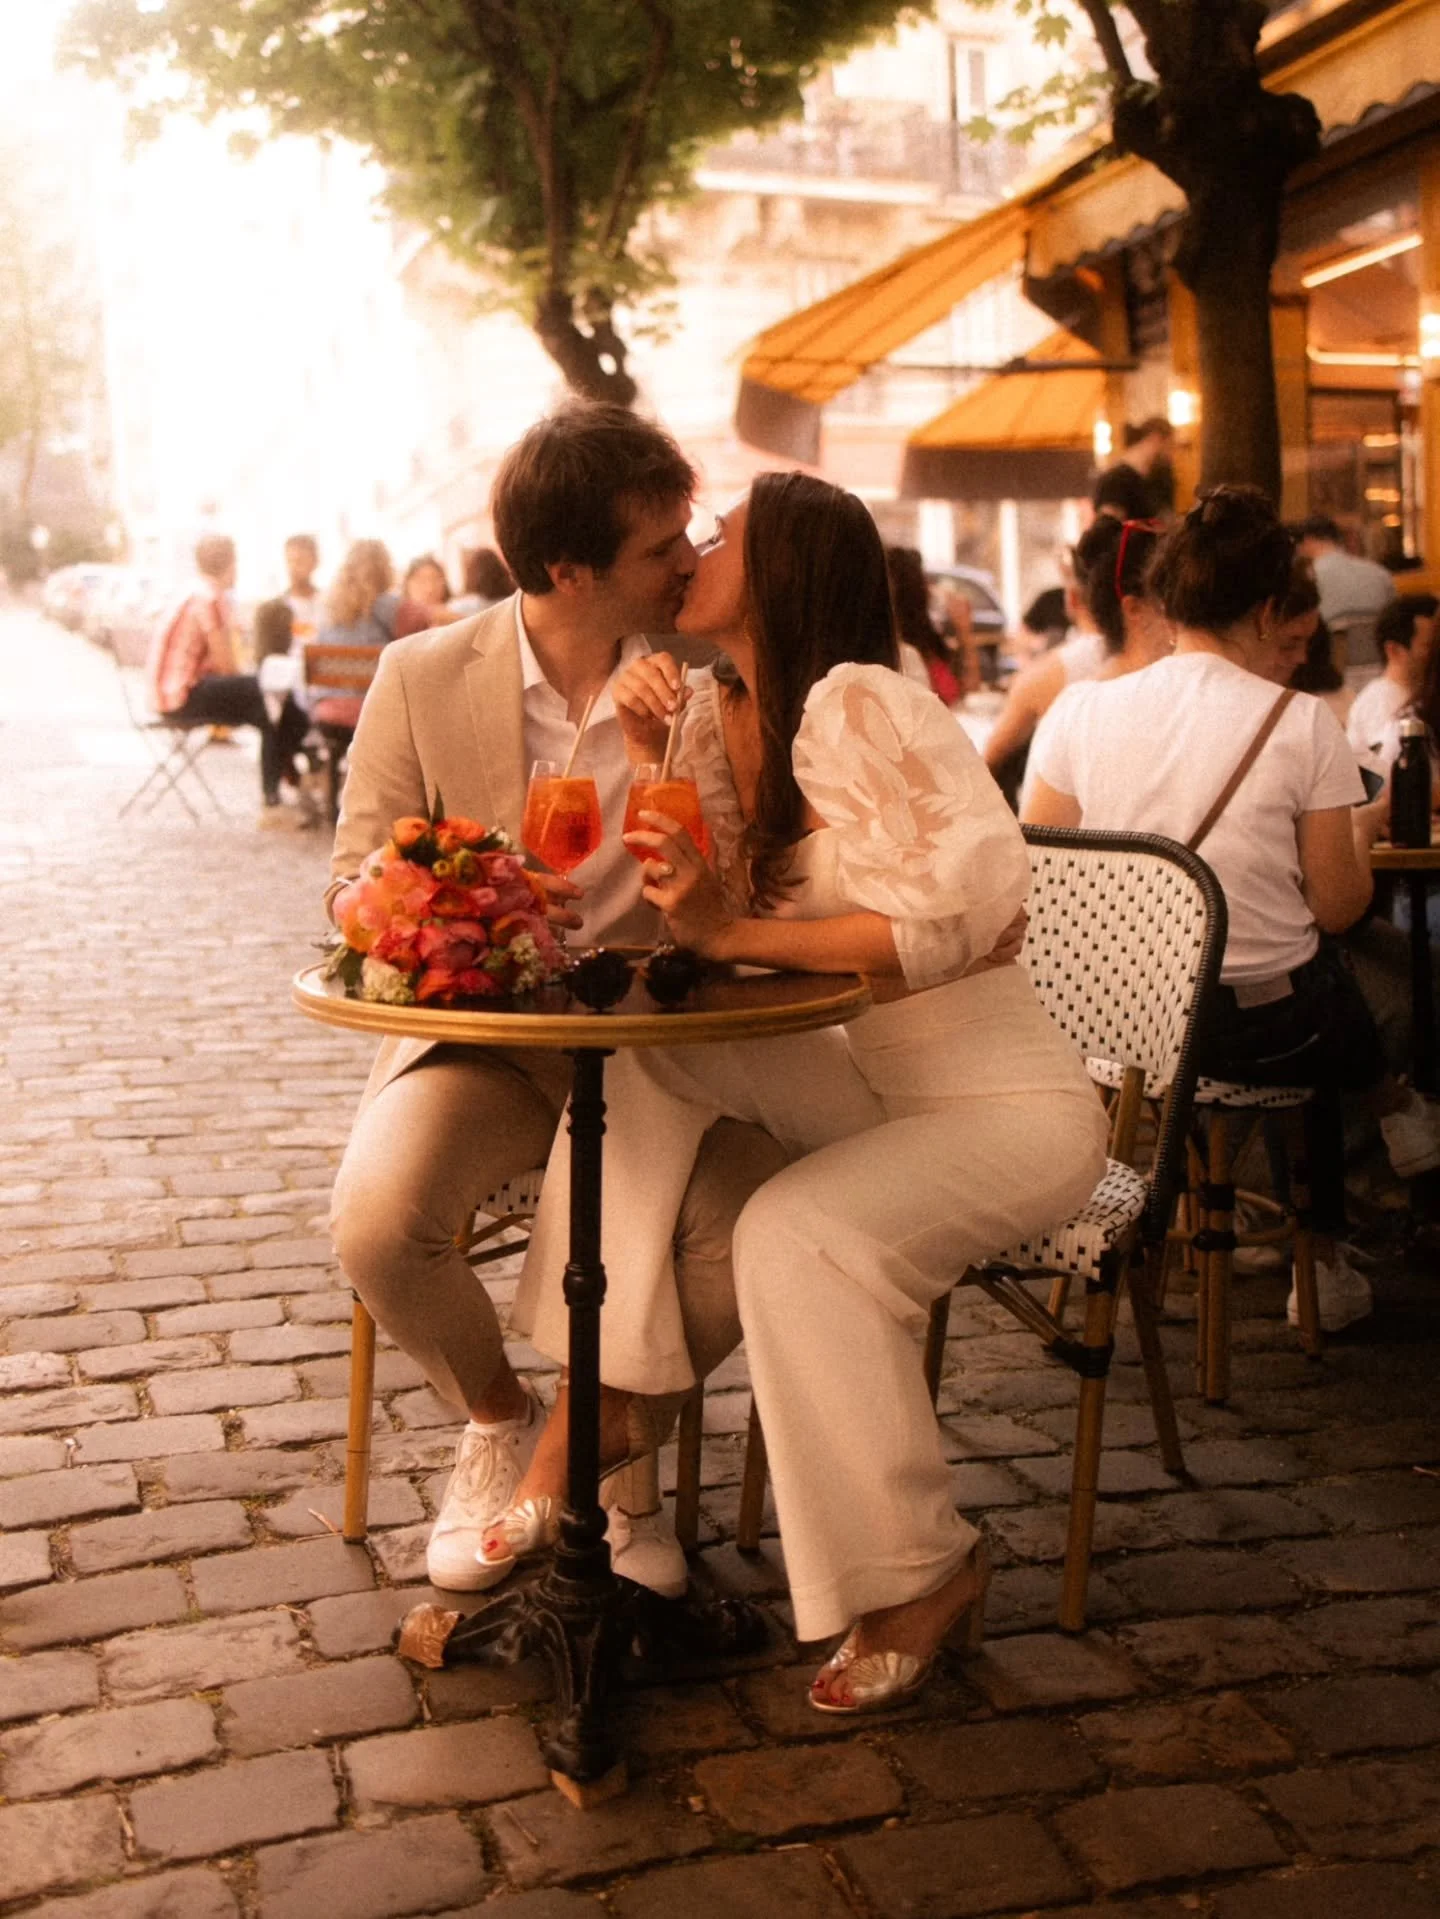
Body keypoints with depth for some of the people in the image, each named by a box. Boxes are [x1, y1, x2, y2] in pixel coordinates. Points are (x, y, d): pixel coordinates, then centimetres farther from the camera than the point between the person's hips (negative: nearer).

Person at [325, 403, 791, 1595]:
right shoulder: (424, 677, -3)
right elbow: (357, 888, 0)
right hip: (479, 1031, 0)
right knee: (378, 1220, -28)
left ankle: (603, 1440, 6)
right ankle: (498, 1421, 8)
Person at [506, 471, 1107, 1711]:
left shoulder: (858, 703, -18)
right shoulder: (718, 719, 6)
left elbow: (965, 910, -27)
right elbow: (682, 916, 2)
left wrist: (735, 932, -30)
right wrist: (647, 754, -9)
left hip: (1010, 1101, -7)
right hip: (865, 1084, 8)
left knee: (796, 1235, -30)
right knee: (638, 1050, -12)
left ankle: (923, 1575, -9)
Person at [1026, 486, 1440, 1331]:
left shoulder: (1090, 712, -4)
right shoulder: (1301, 723, -13)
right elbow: (1337, 907, -7)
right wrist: (1363, 828, 14)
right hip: (1260, 1025, -4)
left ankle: (1326, 1257, 44)